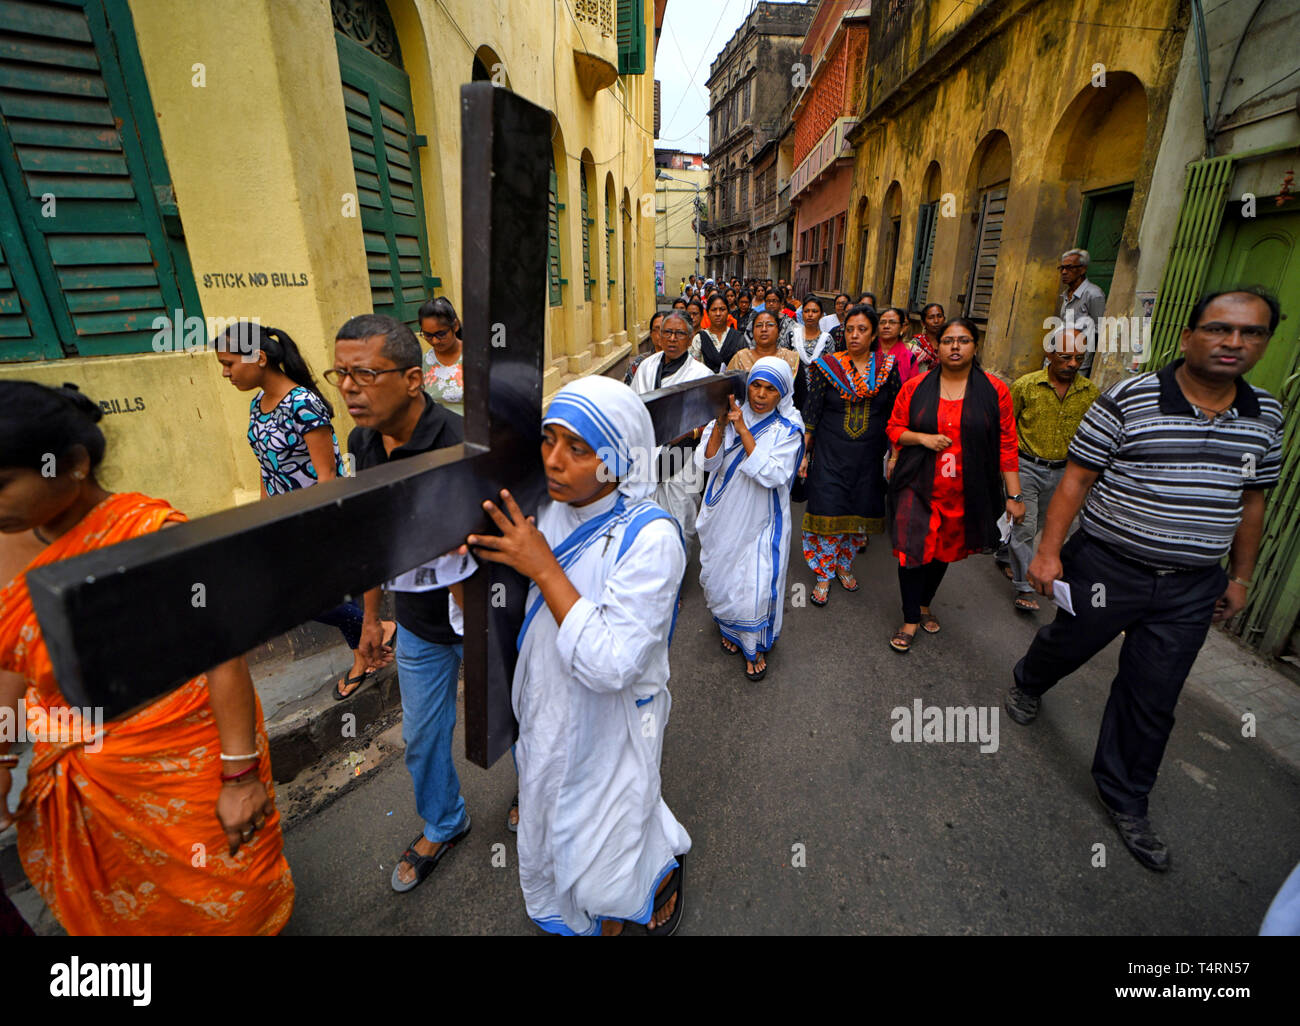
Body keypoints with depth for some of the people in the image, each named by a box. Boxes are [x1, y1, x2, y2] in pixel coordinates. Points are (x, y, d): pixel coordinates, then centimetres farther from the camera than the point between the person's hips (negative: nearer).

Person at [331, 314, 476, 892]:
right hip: (417, 625, 6)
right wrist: (371, 615, 15)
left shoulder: (460, 445, -29)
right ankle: (442, 826, 51)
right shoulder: (364, 442, -5)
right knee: (422, 736, 22)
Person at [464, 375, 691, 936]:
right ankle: (568, 920, 58)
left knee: (607, 859, 17)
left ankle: (666, 866, 50)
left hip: (611, 722, -6)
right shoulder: (549, 510, -7)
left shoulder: (650, 538, -28)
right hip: (547, 711, 7)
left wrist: (544, 569, -32)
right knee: (550, 836, 27)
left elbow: (610, 665, -33)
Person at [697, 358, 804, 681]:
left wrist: (743, 430, -27)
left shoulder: (787, 429, -10)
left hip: (761, 522, -3)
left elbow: (771, 475, -24)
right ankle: (729, 627, 48)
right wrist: (720, 425, -26)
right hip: (723, 517, 3)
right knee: (719, 578, 17)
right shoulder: (730, 416, -4)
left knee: (757, 587, -3)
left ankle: (755, 646, 26)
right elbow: (707, 463, -12)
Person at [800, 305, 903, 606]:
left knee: (860, 513, 10)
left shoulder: (888, 368, 2)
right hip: (830, 455, -2)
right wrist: (804, 454, -4)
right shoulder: (827, 366, -2)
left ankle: (844, 564, 33)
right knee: (827, 512, -3)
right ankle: (824, 574, 14)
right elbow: (810, 414, -1)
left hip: (868, 457, 2)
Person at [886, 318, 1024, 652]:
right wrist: (922, 437, -14)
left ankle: (925, 604, 39)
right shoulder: (915, 387, 0)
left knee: (945, 551, 15)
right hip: (918, 486, -1)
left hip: (965, 494, 1)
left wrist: (1015, 495, -2)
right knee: (914, 550, -4)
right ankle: (910, 620, 14)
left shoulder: (994, 391, -1)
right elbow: (894, 428, 7)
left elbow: (1007, 445, 0)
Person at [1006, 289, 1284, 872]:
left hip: (1192, 588, 4)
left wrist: (1240, 576, 14)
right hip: (1107, 567, -4)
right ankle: (1027, 685, 52)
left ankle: (1124, 798, 30)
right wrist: (1048, 551, -16)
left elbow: (1252, 501, 13)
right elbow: (1077, 478, -12)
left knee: (1153, 698, 11)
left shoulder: (1266, 416, 4)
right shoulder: (1128, 399, -12)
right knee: (1066, 645, 16)